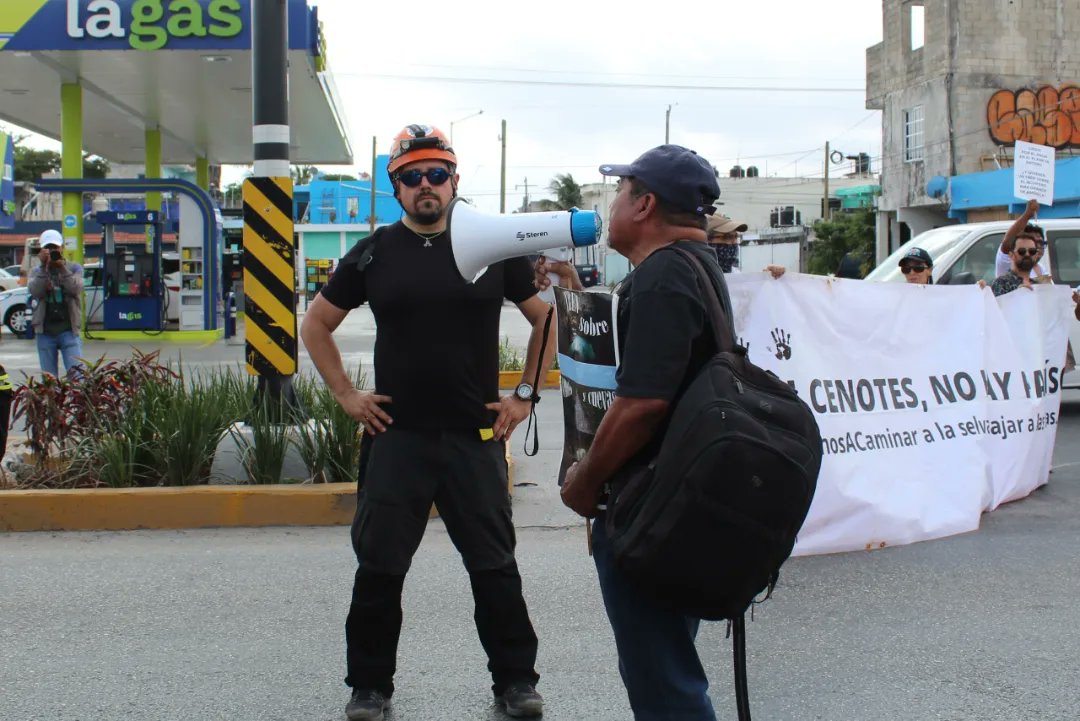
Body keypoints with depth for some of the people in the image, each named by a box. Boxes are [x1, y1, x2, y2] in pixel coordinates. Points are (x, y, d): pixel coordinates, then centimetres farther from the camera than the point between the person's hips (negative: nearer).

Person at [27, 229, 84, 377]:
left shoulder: (74, 268, 8)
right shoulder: (37, 271, 10)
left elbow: (76, 289, -10)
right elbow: (35, 291, -9)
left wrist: (62, 268, -17)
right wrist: (44, 267, -14)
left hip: (69, 330, -2)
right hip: (45, 331, 2)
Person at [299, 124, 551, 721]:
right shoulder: (374, 254, 4)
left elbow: (546, 318, 11)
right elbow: (316, 324, 13)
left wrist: (525, 395, 4)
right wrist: (345, 395, 4)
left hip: (476, 437, 0)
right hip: (395, 436, 1)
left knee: (495, 566, 7)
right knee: (379, 568, 8)